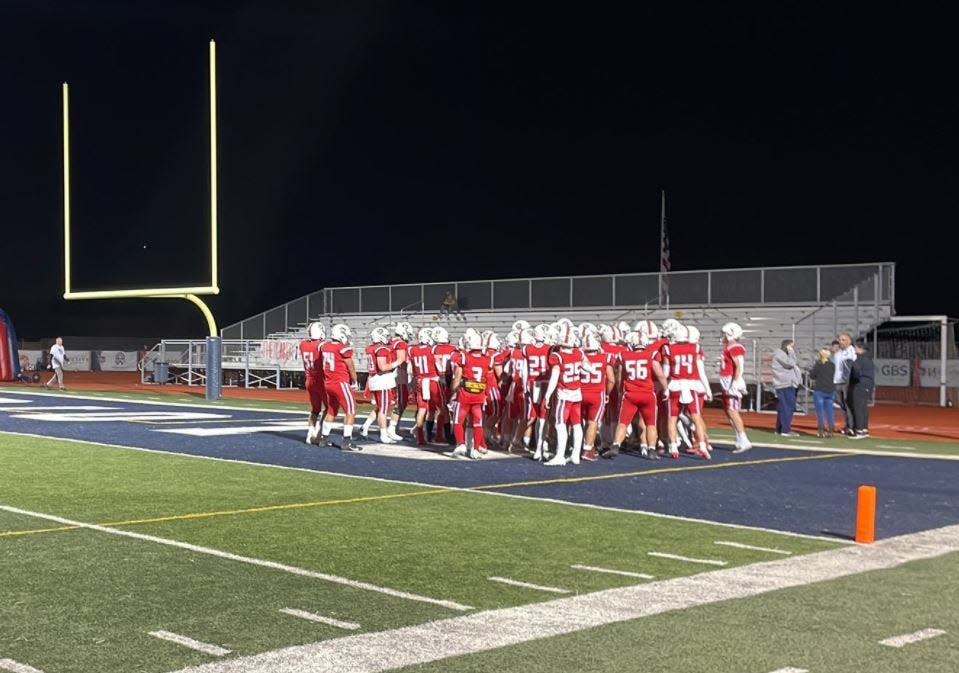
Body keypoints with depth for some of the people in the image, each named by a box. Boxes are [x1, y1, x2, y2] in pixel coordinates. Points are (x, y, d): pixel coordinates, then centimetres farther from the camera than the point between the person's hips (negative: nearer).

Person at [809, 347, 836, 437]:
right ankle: (830, 430, 9)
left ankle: (821, 431, -2)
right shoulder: (832, 365, 4)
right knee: (829, 411, 9)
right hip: (830, 390, 5)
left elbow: (812, 376, -6)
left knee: (820, 411, 0)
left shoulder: (818, 364, -11)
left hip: (819, 390, -5)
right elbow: (833, 376, 13)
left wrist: (811, 371, 12)